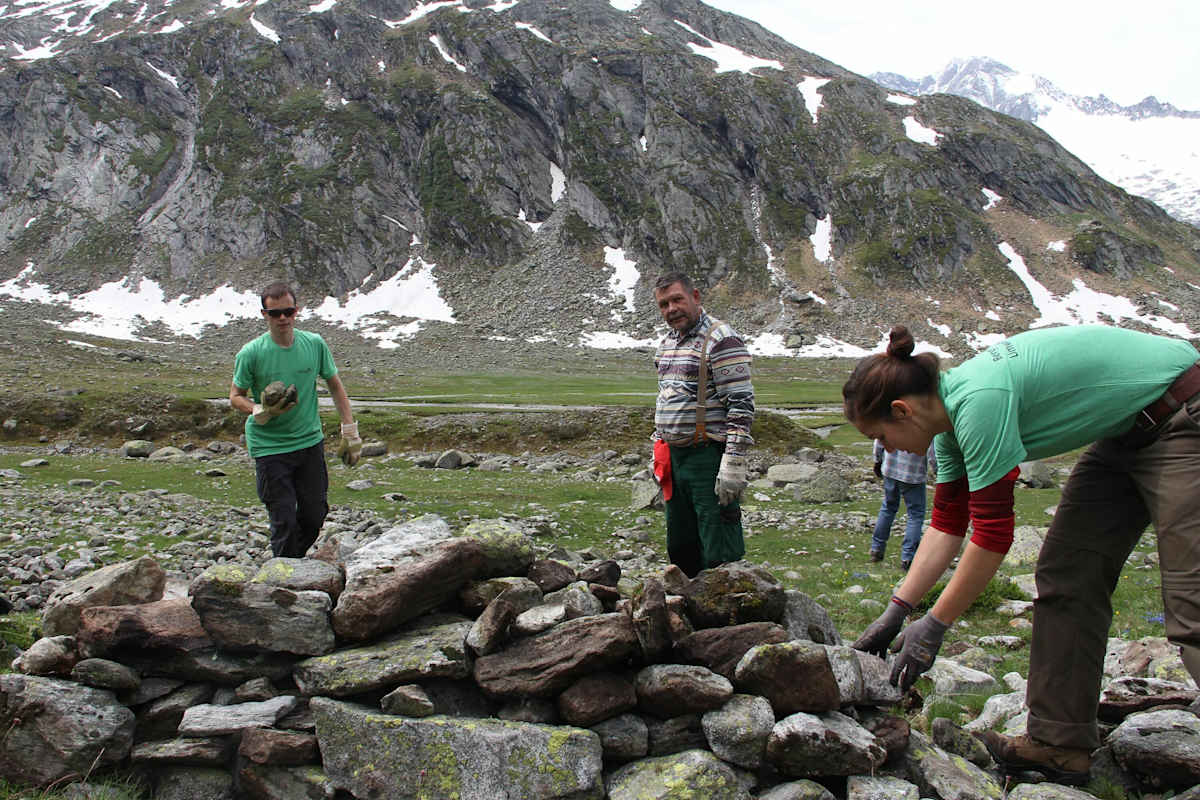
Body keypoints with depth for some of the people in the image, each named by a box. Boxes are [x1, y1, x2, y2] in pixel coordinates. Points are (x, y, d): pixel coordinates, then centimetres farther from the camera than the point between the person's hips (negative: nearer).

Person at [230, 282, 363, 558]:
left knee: (315, 515, 8)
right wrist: (261, 412, -22)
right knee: (284, 520, -4)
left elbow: (335, 386, 10)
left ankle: (296, 562, 33)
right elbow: (235, 397, 0)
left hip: (310, 441, 4)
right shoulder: (251, 353, -10)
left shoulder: (315, 344, -2)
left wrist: (350, 432, 6)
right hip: (269, 447, -3)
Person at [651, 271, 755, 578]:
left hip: (709, 457, -8)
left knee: (719, 557, -4)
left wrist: (733, 463, -23)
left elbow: (741, 404, -17)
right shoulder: (666, 343, 15)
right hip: (673, 457, 9)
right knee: (680, 551, 17)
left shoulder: (721, 339, -12)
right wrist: (659, 453, 22)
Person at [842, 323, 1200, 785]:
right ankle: (1058, 743, 9)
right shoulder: (951, 413, -1)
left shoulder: (977, 400, -29)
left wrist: (933, 625, -17)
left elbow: (993, 533, -26)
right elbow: (947, 525, 5)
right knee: (1066, 579, 4)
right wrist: (895, 612, 3)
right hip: (1126, 434, 9)